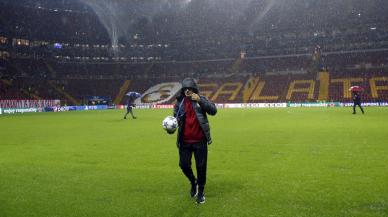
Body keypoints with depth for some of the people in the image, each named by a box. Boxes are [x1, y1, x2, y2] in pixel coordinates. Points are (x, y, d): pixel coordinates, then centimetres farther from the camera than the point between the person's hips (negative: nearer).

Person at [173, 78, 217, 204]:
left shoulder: (201, 99, -5)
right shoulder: (180, 102, 2)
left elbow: (213, 111, -17)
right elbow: (175, 117, 12)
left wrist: (200, 101, -28)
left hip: (200, 140, -2)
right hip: (185, 141, 2)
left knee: (201, 167, 5)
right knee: (184, 164, 4)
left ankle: (201, 191, 25)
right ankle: (193, 182, 36)